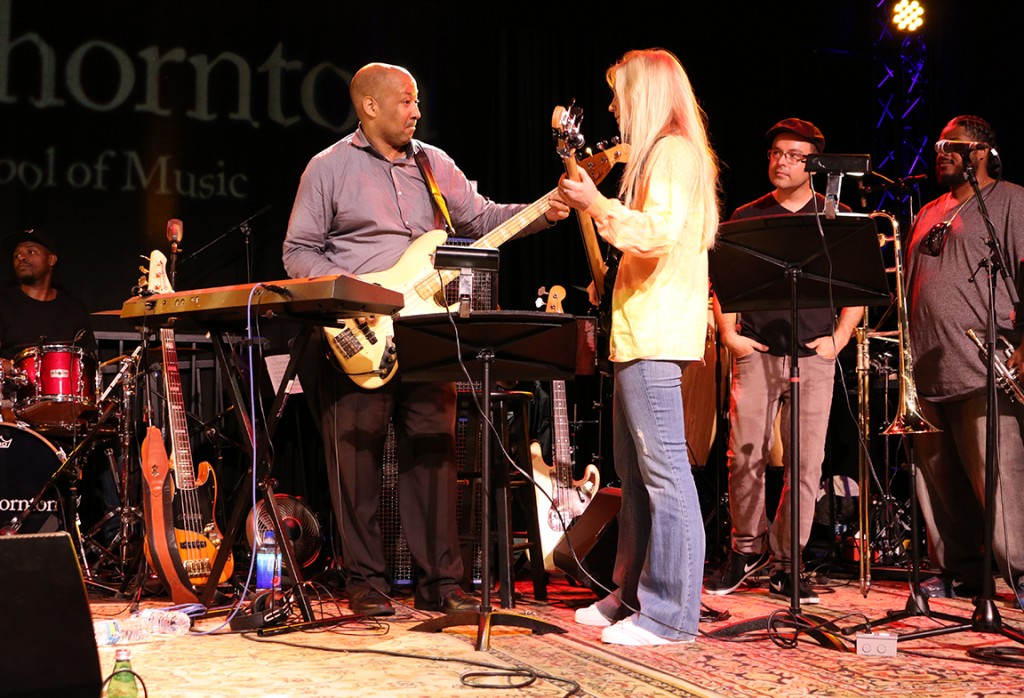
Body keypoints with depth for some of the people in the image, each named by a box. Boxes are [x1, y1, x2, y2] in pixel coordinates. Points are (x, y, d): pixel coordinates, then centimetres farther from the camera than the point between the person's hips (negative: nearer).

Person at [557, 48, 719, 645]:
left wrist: (598, 205, -16)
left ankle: (672, 614, -5)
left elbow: (659, 234, -22)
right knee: (635, 472, 15)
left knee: (664, 472, -9)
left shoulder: (673, 152, -9)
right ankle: (634, 596, 24)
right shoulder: (661, 154, 22)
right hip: (640, 333, 11)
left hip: (655, 337, -11)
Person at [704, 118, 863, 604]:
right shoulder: (747, 217, 12)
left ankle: (785, 564, 9)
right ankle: (746, 549, 13)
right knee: (745, 457, -6)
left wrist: (838, 338, 0)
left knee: (806, 464, -2)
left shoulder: (837, 219, 11)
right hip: (756, 351, 0)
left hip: (814, 356, 0)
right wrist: (729, 334, 1)